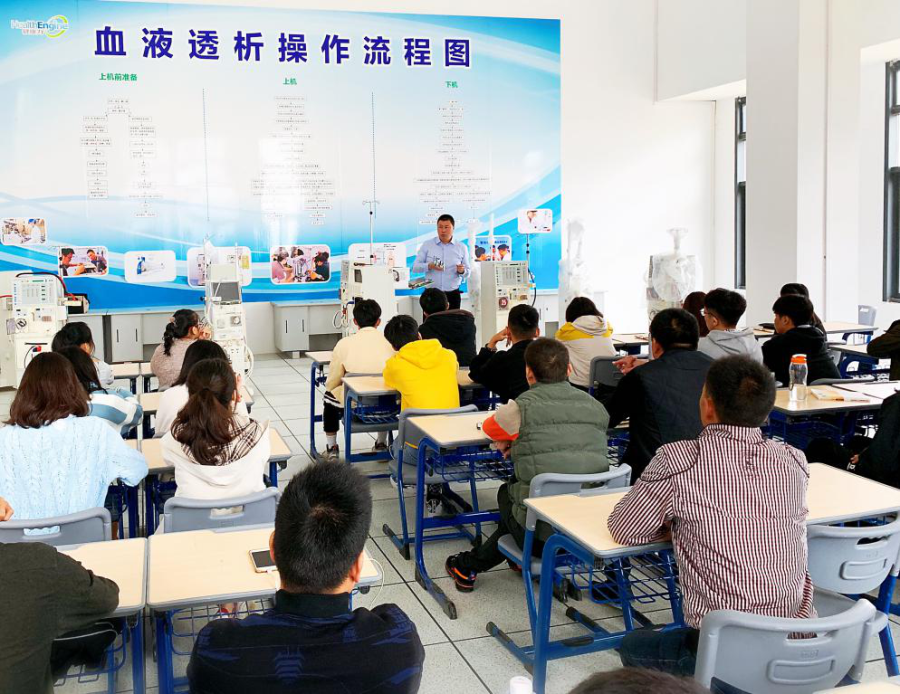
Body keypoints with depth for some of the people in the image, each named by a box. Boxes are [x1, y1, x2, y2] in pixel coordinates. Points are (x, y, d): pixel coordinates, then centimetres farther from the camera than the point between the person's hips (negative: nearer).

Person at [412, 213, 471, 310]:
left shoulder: (461, 248, 7)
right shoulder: (427, 245, 4)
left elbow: (467, 273, 10)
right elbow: (415, 267, 2)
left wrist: (462, 271, -14)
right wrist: (429, 266, -17)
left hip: (453, 295, 1)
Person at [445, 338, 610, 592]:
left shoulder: (521, 408, -9)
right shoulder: (596, 407, 4)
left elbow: (489, 427, 13)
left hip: (541, 535, -4)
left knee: (506, 492, 29)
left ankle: (468, 567, 41)